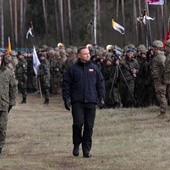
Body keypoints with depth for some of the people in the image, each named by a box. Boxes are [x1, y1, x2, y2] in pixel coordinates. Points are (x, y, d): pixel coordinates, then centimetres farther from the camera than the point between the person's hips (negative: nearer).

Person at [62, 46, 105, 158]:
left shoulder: (94, 68, 11)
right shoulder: (73, 69, 3)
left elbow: (101, 84, 13)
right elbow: (66, 85, 5)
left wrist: (101, 98, 7)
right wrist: (66, 99, -2)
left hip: (91, 102, 2)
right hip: (77, 102, -2)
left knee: (89, 126, 2)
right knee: (78, 123, -13)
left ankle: (87, 149, 9)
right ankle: (76, 145, 9)